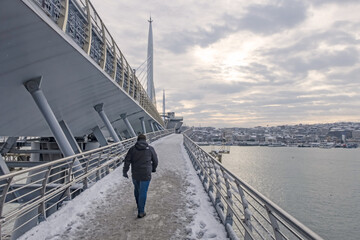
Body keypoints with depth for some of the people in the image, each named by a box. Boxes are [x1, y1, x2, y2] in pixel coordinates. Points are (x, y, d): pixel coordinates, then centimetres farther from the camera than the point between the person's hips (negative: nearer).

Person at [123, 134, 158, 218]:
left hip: (135, 174, 2)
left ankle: (139, 205, 43)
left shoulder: (132, 149, -1)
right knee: (143, 192, 5)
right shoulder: (150, 149, -2)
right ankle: (141, 212, 8)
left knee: (137, 189, 25)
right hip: (145, 175, -2)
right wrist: (154, 169, 25)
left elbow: (127, 160, -7)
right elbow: (155, 160, 7)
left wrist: (125, 171, 3)